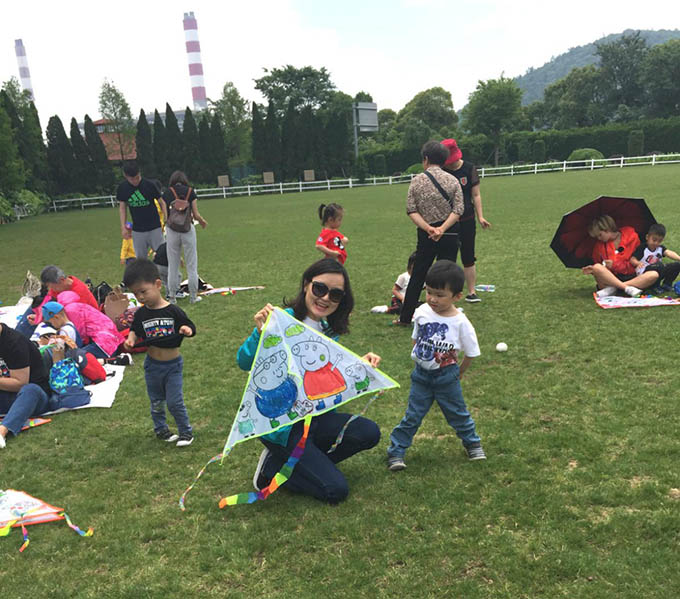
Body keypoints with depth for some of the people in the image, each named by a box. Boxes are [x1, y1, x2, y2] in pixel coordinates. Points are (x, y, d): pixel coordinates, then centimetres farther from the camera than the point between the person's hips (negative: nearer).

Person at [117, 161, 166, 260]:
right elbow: (122, 207, 8)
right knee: (140, 259, 10)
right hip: (137, 231, 2)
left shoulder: (149, 185, -11)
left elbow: (161, 202, -3)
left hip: (154, 229, -2)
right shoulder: (122, 188, -4)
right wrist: (123, 227, 0)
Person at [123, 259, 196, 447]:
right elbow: (135, 330, 10)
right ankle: (160, 429, 38)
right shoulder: (141, 314, -6)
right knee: (156, 402, 18)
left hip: (173, 364, -3)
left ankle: (186, 431, 18)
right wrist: (131, 339, -11)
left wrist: (186, 330, -30)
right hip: (152, 365, 4)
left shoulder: (173, 311, -16)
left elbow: (191, 328, -8)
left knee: (174, 402, -1)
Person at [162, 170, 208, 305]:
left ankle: (172, 297, 13)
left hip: (172, 229, 1)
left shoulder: (167, 193, 5)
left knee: (172, 265, 9)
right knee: (191, 264, 7)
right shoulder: (190, 191, 3)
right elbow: (196, 215, 0)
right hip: (187, 228, -1)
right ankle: (193, 296, 9)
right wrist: (203, 222, 19)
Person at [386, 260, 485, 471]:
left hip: (446, 376, -2)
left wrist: (458, 373, 4)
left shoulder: (460, 323, -19)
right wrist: (418, 360, 8)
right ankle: (396, 452, 15)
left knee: (457, 413, 15)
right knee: (413, 415, 6)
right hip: (422, 374, 2)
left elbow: (470, 353, -6)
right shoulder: (422, 312, -10)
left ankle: (472, 443, 39)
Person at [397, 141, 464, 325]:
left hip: (425, 235, 1)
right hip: (449, 235, -1)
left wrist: (428, 228, -14)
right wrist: (442, 229, -18)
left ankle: (405, 318, 22)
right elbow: (458, 210, -9)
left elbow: (411, 210, -7)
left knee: (417, 276, 13)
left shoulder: (417, 180, 1)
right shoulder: (452, 180, 0)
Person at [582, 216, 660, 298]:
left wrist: (615, 265, -9)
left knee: (654, 275, -29)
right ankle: (627, 288, -31)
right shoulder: (599, 245, 8)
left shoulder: (632, 237, 1)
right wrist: (592, 270, -6)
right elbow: (597, 265, 17)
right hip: (610, 279, 0)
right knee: (597, 268, -30)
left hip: (631, 277, 0)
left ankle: (612, 289, -33)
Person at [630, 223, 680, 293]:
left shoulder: (661, 248, 8)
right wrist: (638, 263, -35)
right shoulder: (642, 248, -7)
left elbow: (669, 253, -11)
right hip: (645, 271, -6)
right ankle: (656, 287, -15)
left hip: (658, 271, 6)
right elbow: (632, 259, -12)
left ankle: (666, 284, 4)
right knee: (660, 265, -36)